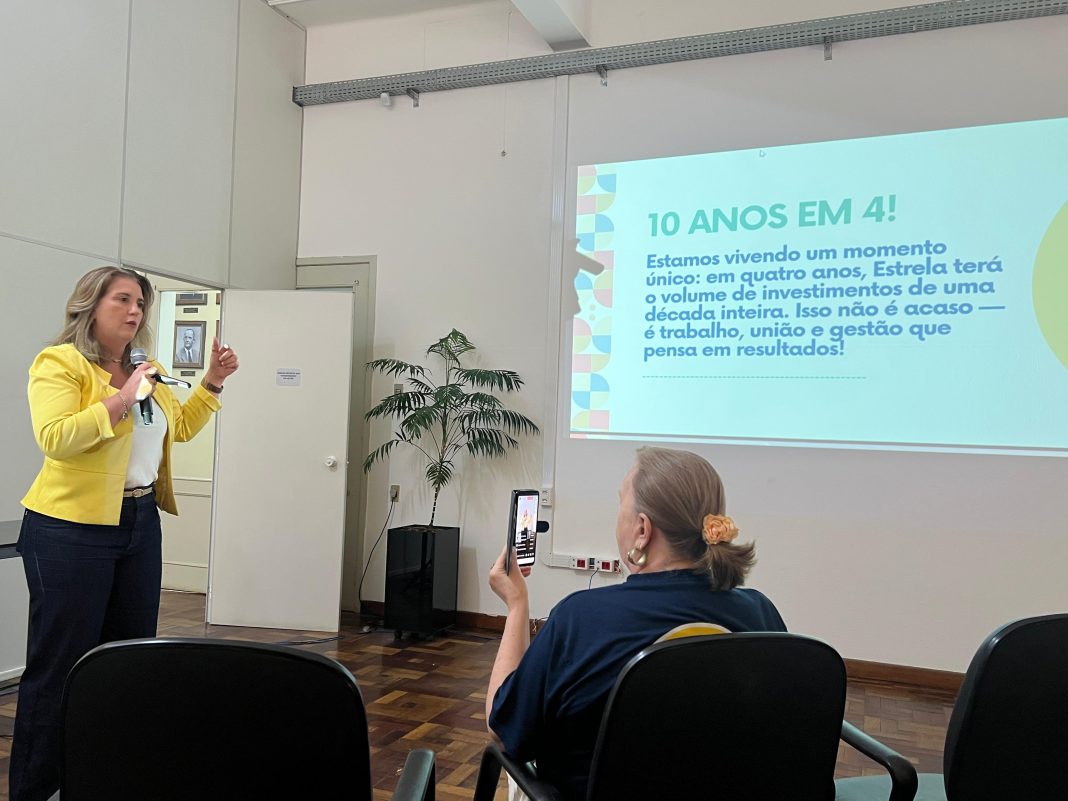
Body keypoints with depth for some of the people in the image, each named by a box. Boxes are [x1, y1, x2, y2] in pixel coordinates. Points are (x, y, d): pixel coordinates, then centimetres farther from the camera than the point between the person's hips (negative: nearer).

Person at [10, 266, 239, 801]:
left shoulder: (139, 370, 15)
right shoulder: (59, 362, -9)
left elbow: (180, 427, 23)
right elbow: (54, 438, -22)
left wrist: (212, 383, 12)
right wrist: (121, 400, -23)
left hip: (140, 525, 8)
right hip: (71, 531, -8)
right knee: (60, 665, 0)